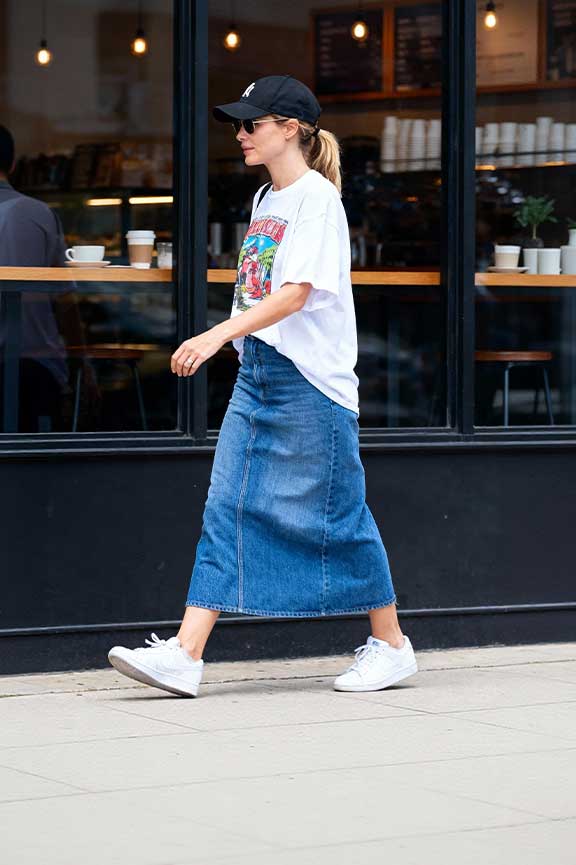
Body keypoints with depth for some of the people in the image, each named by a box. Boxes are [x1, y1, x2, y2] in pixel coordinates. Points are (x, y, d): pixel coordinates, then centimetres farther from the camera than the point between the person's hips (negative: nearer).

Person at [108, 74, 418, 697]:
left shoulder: (317, 196, -11)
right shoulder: (265, 199, 16)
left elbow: (295, 295, -20)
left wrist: (218, 335, -27)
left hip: (311, 380, -8)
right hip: (256, 372, 8)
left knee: (336, 516, 0)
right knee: (227, 510, 0)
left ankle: (391, 645, 16)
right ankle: (185, 655, -5)